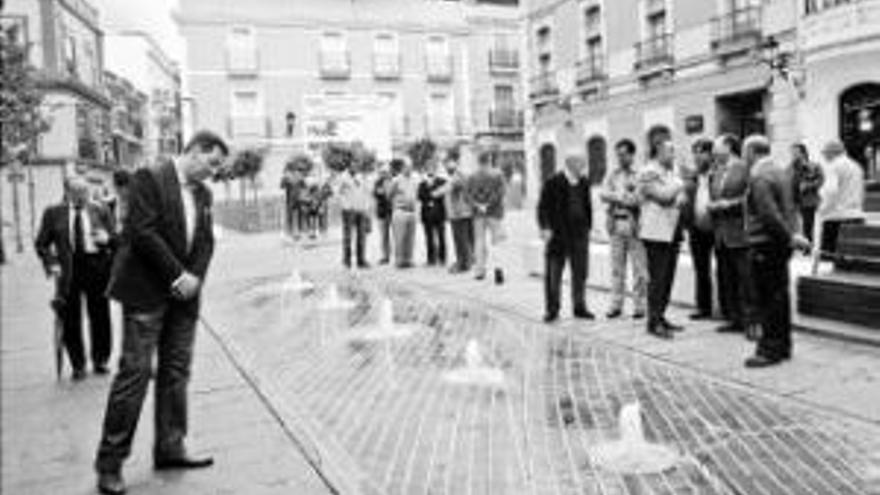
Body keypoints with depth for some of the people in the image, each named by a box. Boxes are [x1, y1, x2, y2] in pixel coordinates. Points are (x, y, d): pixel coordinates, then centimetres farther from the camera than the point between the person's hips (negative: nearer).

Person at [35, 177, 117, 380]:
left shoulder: (101, 211, 9)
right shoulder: (53, 213, 9)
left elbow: (116, 240, 7)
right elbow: (41, 244, 10)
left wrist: (107, 238, -15)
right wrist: (51, 263, -5)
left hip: (97, 267, 0)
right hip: (67, 271, 0)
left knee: (100, 316, 3)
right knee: (71, 320, 2)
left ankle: (100, 360, 18)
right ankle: (78, 365, 13)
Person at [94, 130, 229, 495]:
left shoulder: (202, 194, 14)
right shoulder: (149, 178, -8)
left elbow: (206, 241, 11)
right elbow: (142, 232, -17)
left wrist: (194, 277, -6)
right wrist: (177, 275, -16)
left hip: (183, 293, 7)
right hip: (147, 292, -7)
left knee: (177, 371, 9)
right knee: (135, 372, -5)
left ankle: (170, 448, 19)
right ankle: (110, 461, 5)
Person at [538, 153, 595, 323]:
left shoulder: (584, 183, 9)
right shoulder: (553, 183, -6)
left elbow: (588, 206, 17)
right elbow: (543, 207, -7)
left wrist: (588, 227, 11)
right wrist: (545, 228, -17)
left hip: (579, 236, 4)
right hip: (557, 235, -4)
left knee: (580, 274, 8)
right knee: (553, 275, 2)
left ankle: (579, 307, 20)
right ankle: (552, 309, 12)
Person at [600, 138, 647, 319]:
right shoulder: (613, 175, 15)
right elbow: (603, 194, 4)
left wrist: (617, 197, -8)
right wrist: (624, 198, -9)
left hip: (634, 224, -4)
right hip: (616, 223, 5)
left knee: (639, 267, -2)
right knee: (616, 267, 7)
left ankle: (640, 306, 4)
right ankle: (616, 305, 12)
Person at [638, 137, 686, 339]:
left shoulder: (671, 173, 19)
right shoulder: (648, 173, -9)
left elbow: (681, 195, 16)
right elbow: (664, 195, -19)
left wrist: (681, 198, -7)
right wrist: (679, 186, -2)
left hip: (672, 232, 8)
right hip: (656, 233, -8)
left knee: (667, 278, 10)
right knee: (657, 278, -7)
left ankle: (661, 317, 19)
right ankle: (653, 322, -1)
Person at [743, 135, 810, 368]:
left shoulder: (759, 177, -16)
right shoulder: (780, 171, 13)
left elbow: (770, 214, -21)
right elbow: (789, 208, 14)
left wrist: (791, 236, -15)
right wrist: (793, 233, 8)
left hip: (765, 244, -9)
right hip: (780, 244, 9)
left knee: (768, 298, -4)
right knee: (780, 294, 15)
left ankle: (770, 350, 2)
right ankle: (783, 346, 24)